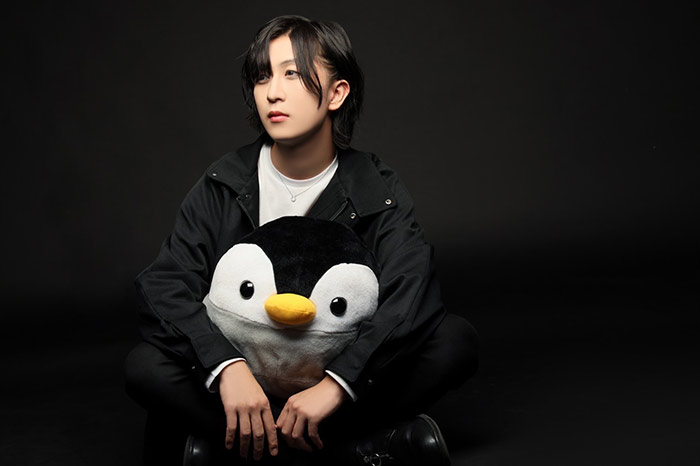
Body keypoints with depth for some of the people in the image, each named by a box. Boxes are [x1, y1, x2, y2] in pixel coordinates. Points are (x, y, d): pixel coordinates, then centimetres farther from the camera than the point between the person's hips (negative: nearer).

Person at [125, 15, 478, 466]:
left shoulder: (376, 189, -7)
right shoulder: (224, 186, -5)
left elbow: (413, 291, -22)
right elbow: (165, 285, -16)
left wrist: (336, 382, -37)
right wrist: (227, 366, -36)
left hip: (346, 370, 0)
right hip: (245, 371, 0)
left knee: (456, 339, -22)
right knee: (146, 366, -26)